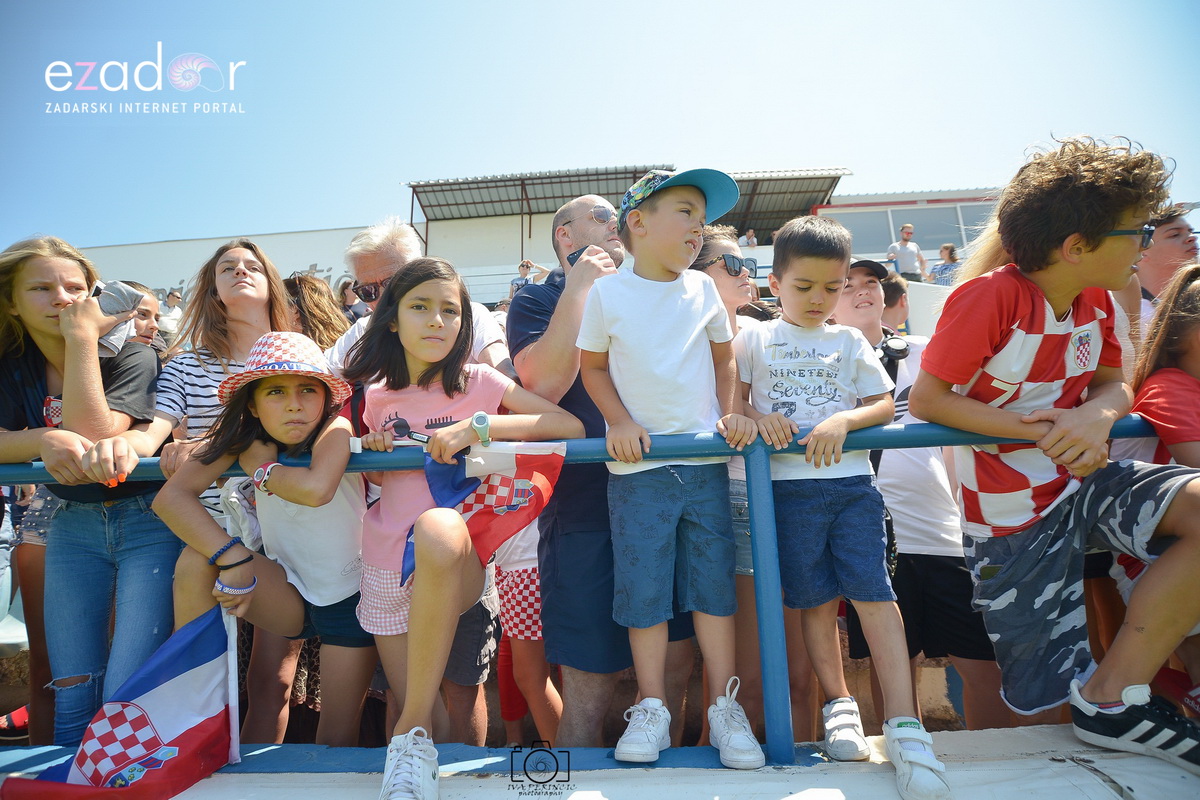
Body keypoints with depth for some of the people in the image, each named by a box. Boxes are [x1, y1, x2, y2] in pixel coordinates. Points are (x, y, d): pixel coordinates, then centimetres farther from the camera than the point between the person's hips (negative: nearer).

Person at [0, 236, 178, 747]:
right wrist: (44, 440, -27)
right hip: (72, 526, 4)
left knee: (127, 692, -9)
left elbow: (95, 437, -23)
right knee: (72, 690, 7)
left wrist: (82, 338, -20)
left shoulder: (130, 357, -10)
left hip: (148, 519, -4)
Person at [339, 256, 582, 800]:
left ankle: (413, 733, -28)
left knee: (438, 527, -39)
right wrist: (375, 450, -2)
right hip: (387, 566, 4)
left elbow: (570, 426, -9)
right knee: (418, 709, -1)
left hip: (459, 564, -4)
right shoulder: (373, 394, 8)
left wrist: (481, 426, -19)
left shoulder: (479, 382, 0)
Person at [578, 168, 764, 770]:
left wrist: (733, 412, 1)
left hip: (706, 460, 3)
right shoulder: (608, 294, -2)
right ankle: (651, 709, 18)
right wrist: (618, 421, -9)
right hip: (638, 465, -2)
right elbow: (592, 367, 5)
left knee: (714, 581, 6)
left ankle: (724, 707, 19)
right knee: (644, 585, 3)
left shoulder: (702, 290, 6)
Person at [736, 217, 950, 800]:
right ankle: (838, 703, 21)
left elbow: (886, 405, 10)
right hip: (786, 485, 0)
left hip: (850, 481, 1)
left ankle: (903, 724, -4)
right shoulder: (755, 340, 11)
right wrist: (757, 418, -11)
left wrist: (844, 421, -10)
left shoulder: (850, 342, 14)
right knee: (814, 597, 4)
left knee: (871, 587, -9)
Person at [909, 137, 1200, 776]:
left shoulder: (1096, 301, 1)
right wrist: (1037, 430, -25)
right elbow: (924, 398, -20)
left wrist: (1097, 415, -17)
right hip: (1013, 514, -6)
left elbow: (1115, 384, 9)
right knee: (1046, 694, -1)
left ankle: (1112, 696, -7)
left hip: (1082, 483, 6)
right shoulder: (990, 298, -22)